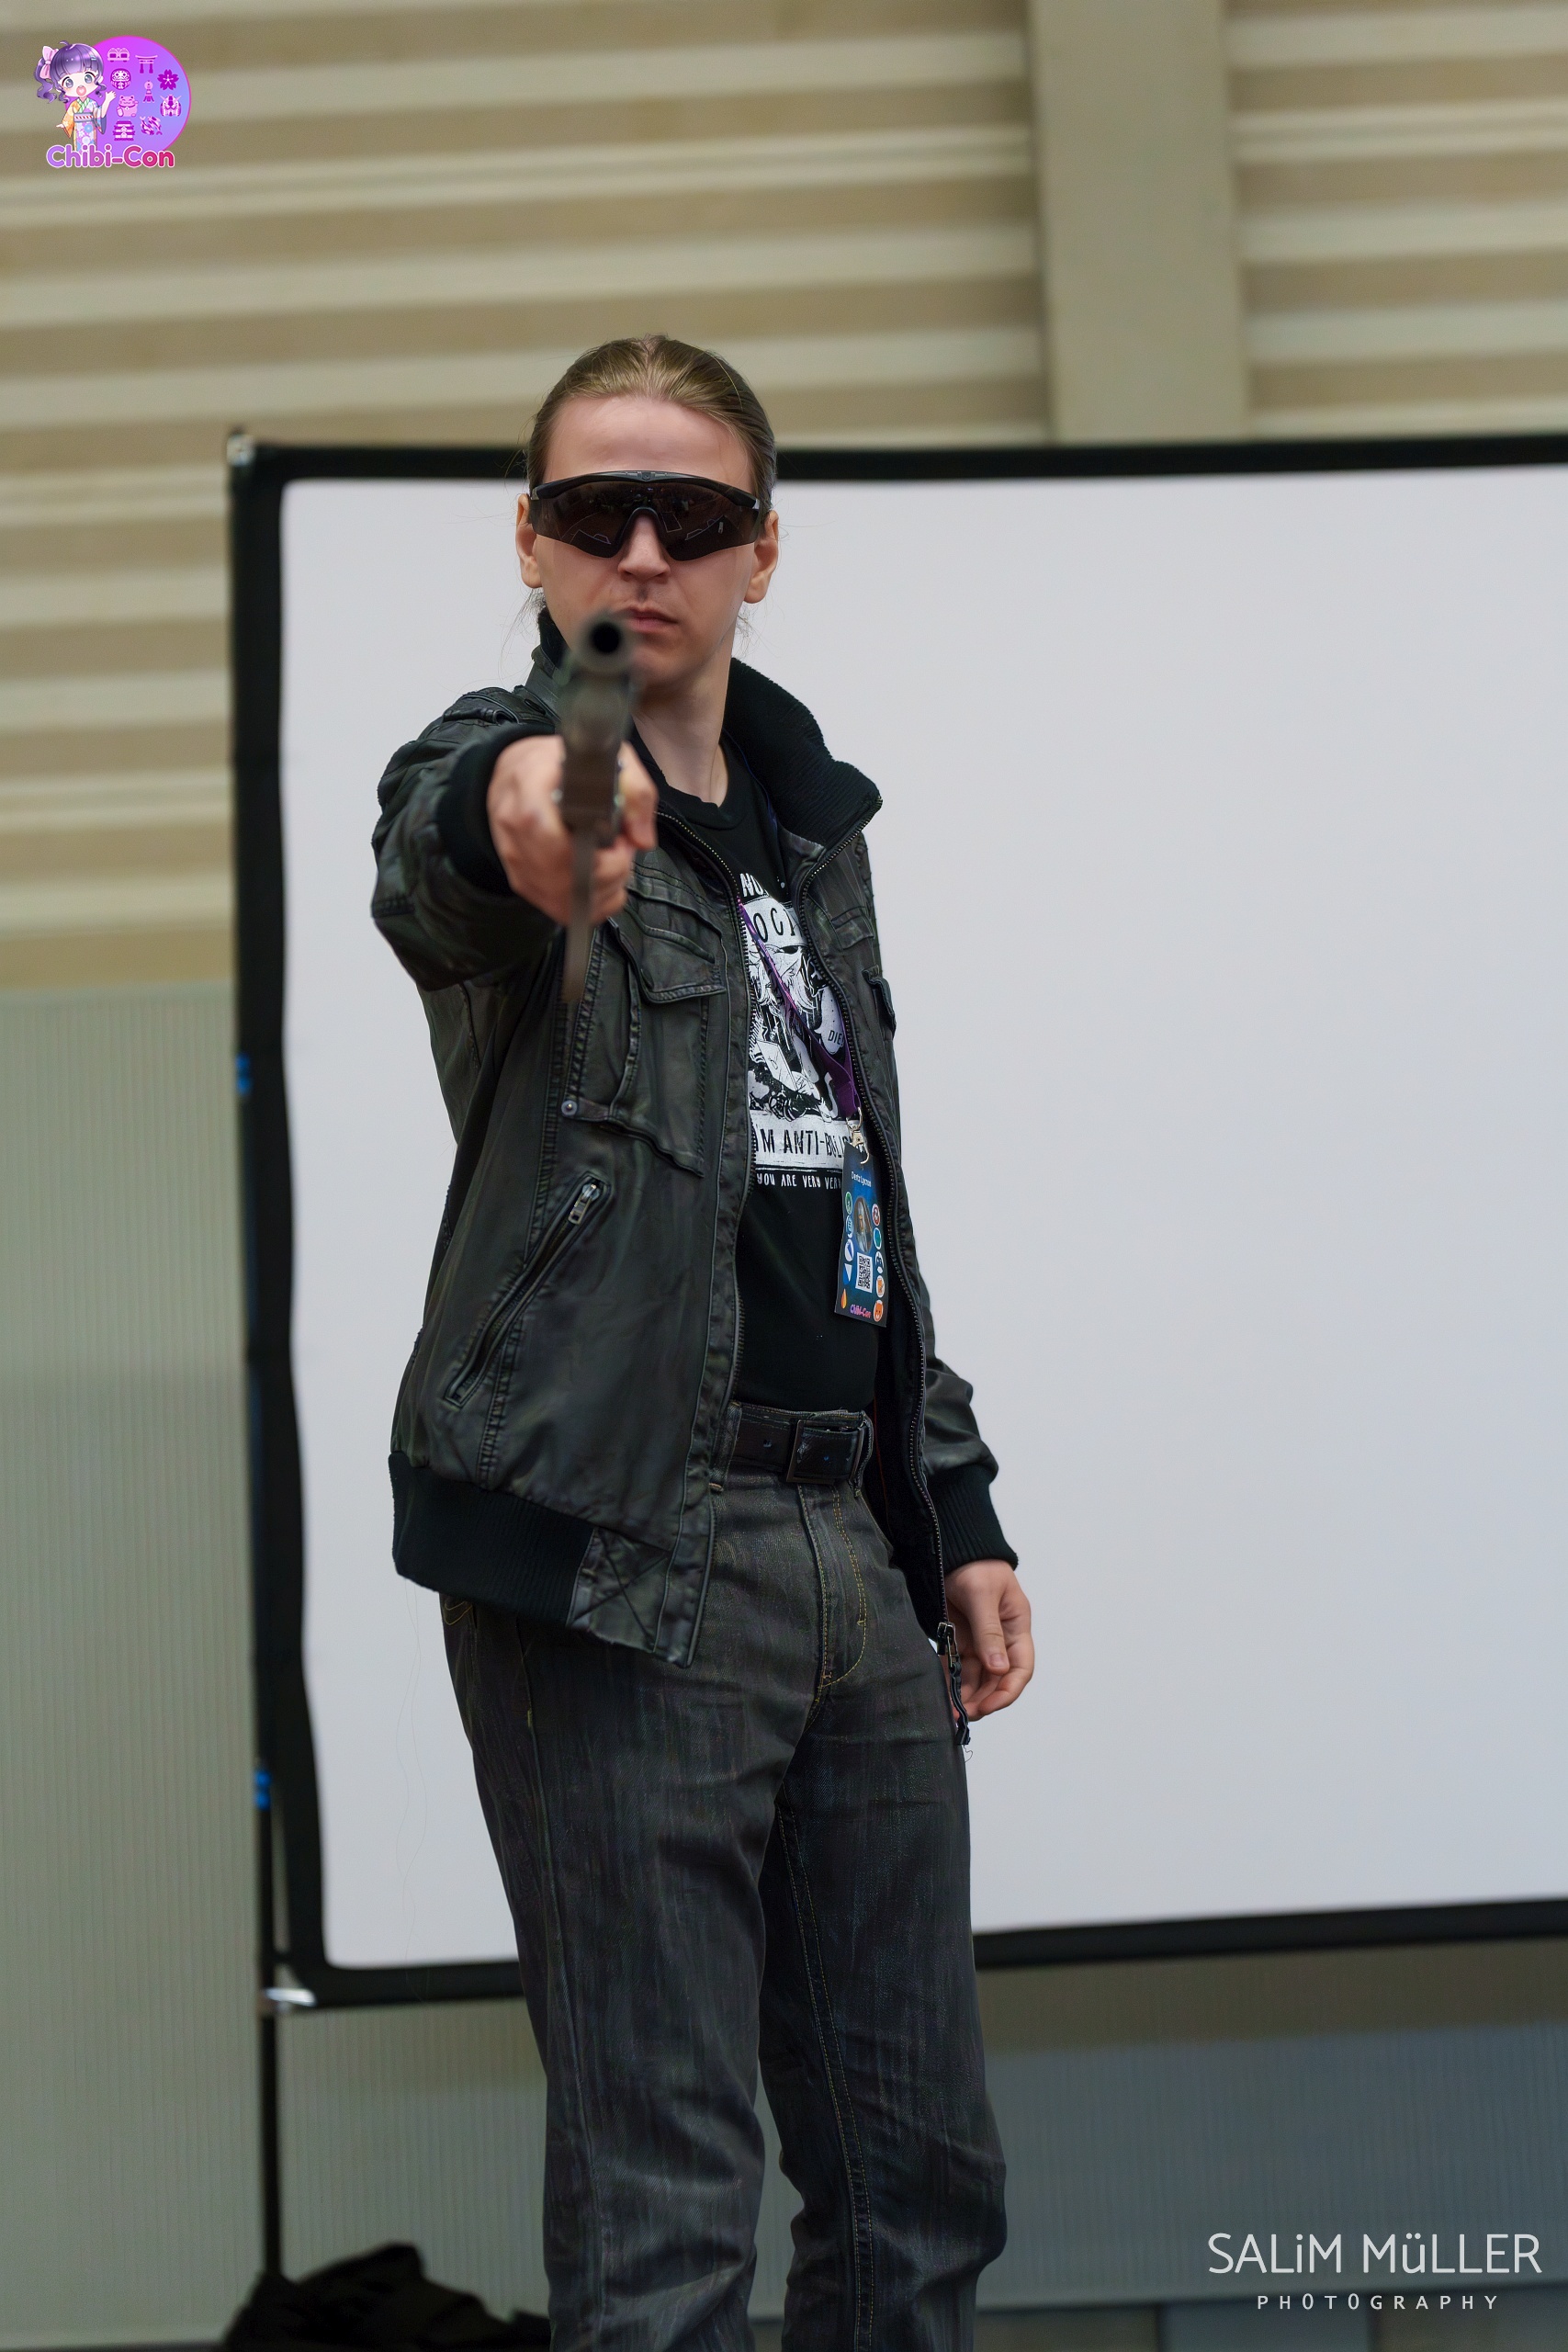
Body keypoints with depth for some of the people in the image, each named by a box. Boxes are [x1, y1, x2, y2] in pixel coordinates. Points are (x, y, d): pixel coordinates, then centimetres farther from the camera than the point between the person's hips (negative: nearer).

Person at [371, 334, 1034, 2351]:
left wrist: (954, 1509, 17)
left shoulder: (813, 819, 17)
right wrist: (511, 804, -55)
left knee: (923, 2187, 13)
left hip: (854, 1551, 7)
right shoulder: (505, 776, -3)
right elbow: (430, 871, -31)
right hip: (620, 1560, -7)